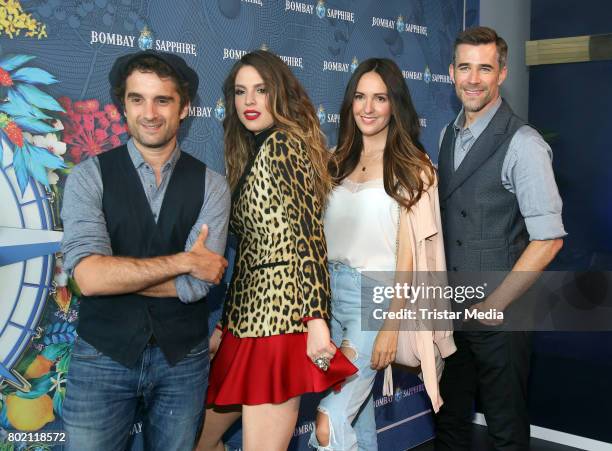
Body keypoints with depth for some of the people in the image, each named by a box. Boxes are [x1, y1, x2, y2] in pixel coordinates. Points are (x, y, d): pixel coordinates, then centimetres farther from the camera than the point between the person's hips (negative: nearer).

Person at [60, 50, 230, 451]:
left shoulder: (210, 185, -2)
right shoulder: (89, 177, -5)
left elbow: (197, 284, -14)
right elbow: (88, 275, -19)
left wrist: (115, 273, -12)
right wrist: (182, 261, -16)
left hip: (183, 361, 1)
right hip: (103, 358, -1)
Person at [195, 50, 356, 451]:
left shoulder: (283, 145, -7)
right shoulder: (251, 153, 19)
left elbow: (308, 235, -16)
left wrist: (316, 320, -22)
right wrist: (224, 325, 18)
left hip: (277, 317, -9)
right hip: (247, 320, 9)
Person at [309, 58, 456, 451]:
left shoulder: (412, 168, -6)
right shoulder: (339, 163, 10)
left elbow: (407, 252, -9)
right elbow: (322, 236, 11)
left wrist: (391, 326, -13)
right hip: (330, 291, 6)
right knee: (356, 404, 16)